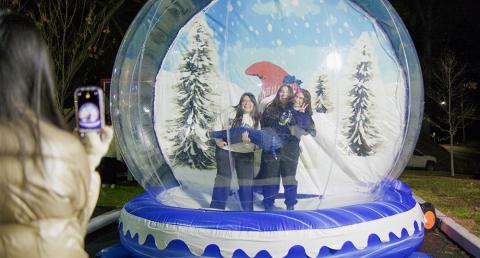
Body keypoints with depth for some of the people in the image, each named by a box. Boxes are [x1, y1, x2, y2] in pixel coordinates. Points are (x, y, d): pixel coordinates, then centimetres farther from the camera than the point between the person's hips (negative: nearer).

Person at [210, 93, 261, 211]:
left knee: (246, 180, 5)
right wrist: (218, 139, -8)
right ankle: (216, 208, 6)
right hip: (225, 150, -2)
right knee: (224, 177, -1)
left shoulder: (256, 120, 4)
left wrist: (248, 141, -26)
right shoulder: (230, 113, 1)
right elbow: (218, 125, 4)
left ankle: (248, 209, 16)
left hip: (245, 153, 2)